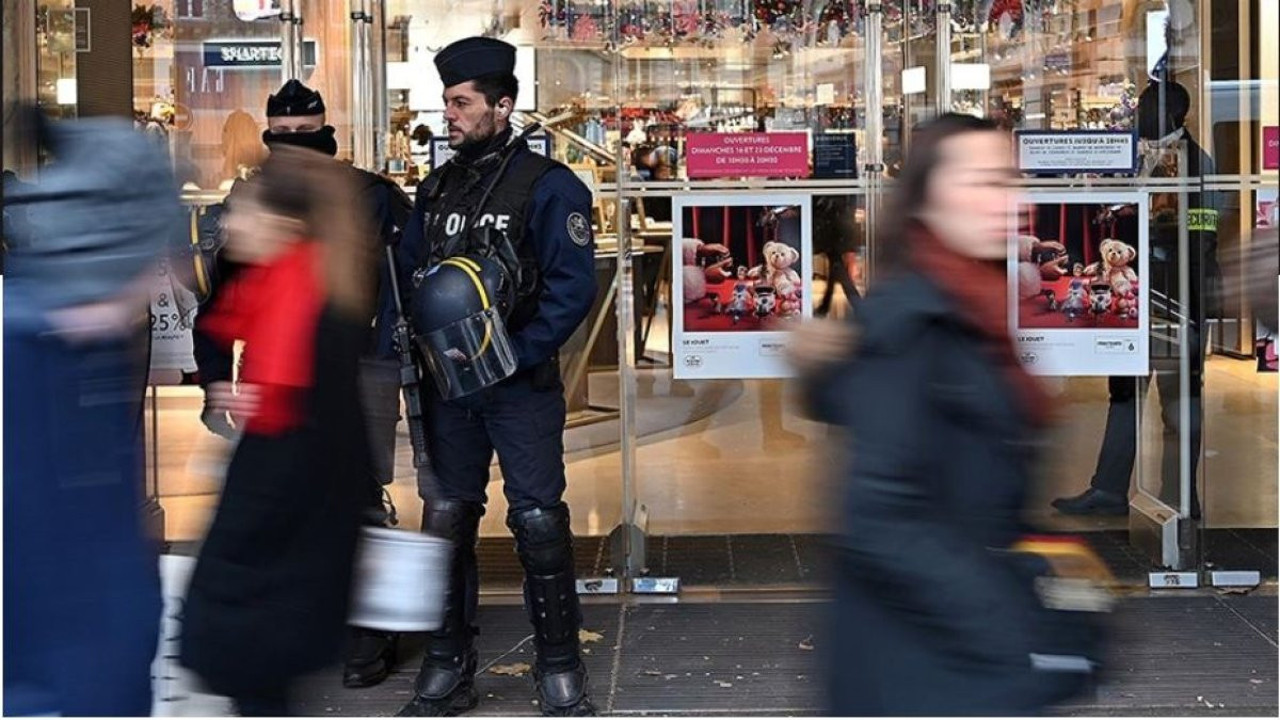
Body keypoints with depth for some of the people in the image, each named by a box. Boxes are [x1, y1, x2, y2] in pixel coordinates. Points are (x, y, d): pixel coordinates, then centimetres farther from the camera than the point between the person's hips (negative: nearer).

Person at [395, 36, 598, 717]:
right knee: (445, 520, 8)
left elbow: (574, 285, -13)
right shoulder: (435, 189, 12)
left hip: (521, 385, -5)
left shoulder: (546, 186, -7)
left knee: (539, 521, -3)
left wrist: (518, 354, -19)